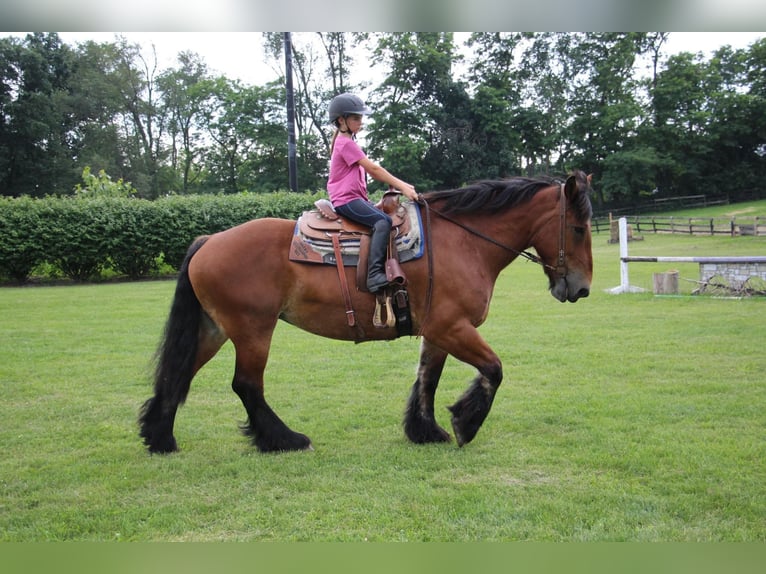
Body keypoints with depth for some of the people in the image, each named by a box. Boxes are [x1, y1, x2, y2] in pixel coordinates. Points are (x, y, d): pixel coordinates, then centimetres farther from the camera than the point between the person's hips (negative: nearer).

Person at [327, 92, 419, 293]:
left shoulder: (347, 141, 20)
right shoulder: (346, 143, -11)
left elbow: (371, 170, 18)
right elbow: (373, 169, -17)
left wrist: (400, 184, 8)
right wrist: (402, 187, -18)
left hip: (355, 197, 11)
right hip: (346, 199, -11)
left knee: (385, 220, 7)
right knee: (383, 221, -27)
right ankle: (374, 275, -36)